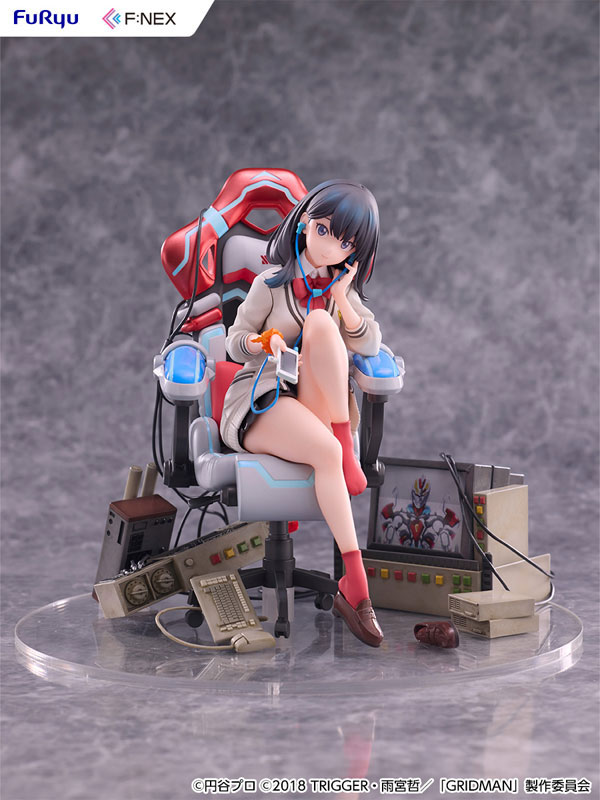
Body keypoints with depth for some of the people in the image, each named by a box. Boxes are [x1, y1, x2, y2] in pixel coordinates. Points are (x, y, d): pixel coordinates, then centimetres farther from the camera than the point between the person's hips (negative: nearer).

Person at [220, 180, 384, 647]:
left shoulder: (342, 290, 14)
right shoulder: (271, 283, 1)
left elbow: (371, 346, 4)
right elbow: (235, 345, 3)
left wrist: (343, 300, -11)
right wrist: (262, 342, -21)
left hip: (317, 403, 3)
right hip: (259, 401, -3)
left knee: (321, 322, -26)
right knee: (326, 451, -37)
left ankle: (344, 442, -24)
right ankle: (354, 585, -37)